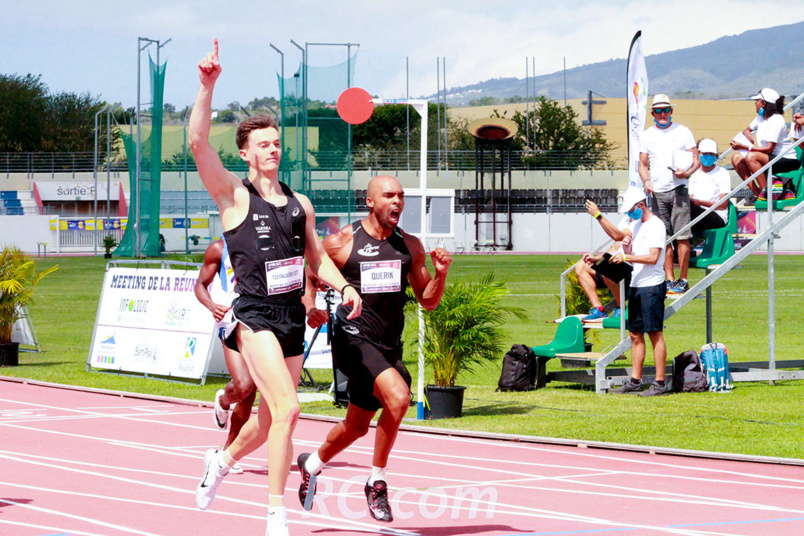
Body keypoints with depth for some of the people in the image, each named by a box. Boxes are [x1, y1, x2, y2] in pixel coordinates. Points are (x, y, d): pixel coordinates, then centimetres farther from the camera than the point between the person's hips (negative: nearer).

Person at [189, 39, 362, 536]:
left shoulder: (300, 203, 14)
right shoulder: (234, 194, -1)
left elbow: (318, 257, 21)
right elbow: (198, 141, -14)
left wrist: (344, 287, 3)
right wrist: (208, 86, -23)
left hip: (293, 316, 6)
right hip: (255, 314, -6)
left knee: (269, 420, 14)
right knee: (287, 407, -20)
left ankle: (222, 460, 46)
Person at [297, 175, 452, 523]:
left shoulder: (410, 246, 7)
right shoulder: (341, 242, -5)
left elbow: (428, 301, 11)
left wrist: (440, 273, -7)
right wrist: (311, 304, -12)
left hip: (388, 346, 6)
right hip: (353, 338, -6)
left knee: (357, 427, 17)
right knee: (398, 397, -28)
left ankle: (312, 464, 46)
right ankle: (377, 482, -13)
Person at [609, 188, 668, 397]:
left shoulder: (656, 226, -9)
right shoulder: (638, 225, 17)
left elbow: (653, 257, -19)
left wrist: (626, 257, -21)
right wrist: (628, 251, 1)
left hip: (652, 286, -9)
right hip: (636, 286, 9)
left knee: (655, 334, -8)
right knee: (635, 334, 9)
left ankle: (660, 383, -7)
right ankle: (635, 381, 13)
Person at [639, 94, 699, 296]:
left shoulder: (683, 132, 6)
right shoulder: (647, 135, 13)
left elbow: (696, 160, 6)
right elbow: (642, 163, 15)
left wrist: (687, 172, -14)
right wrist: (646, 181, -5)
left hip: (678, 189, -3)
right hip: (657, 192, 3)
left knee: (682, 237, -8)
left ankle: (683, 279, -4)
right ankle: (669, 279, 7)